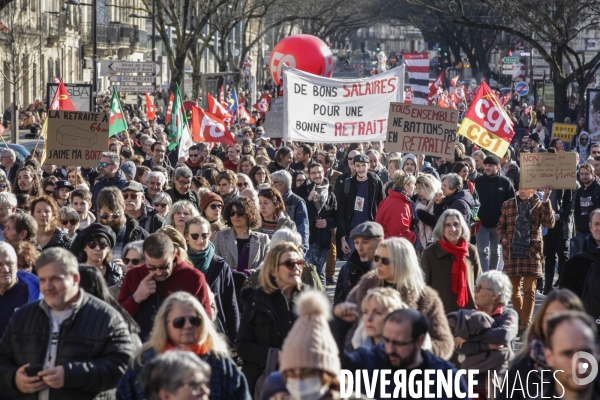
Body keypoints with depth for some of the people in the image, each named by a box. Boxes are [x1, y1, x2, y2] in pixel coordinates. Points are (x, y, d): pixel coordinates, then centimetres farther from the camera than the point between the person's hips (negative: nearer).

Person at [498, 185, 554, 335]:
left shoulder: (539, 205, 3)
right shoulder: (508, 205, 11)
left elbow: (549, 223, -13)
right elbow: (501, 225, 19)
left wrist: (545, 201, -19)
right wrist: (502, 238, -1)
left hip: (531, 254, -3)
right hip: (512, 252, 3)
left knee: (529, 290, -5)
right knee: (514, 290, 8)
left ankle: (526, 324, -5)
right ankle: (520, 320, 23)